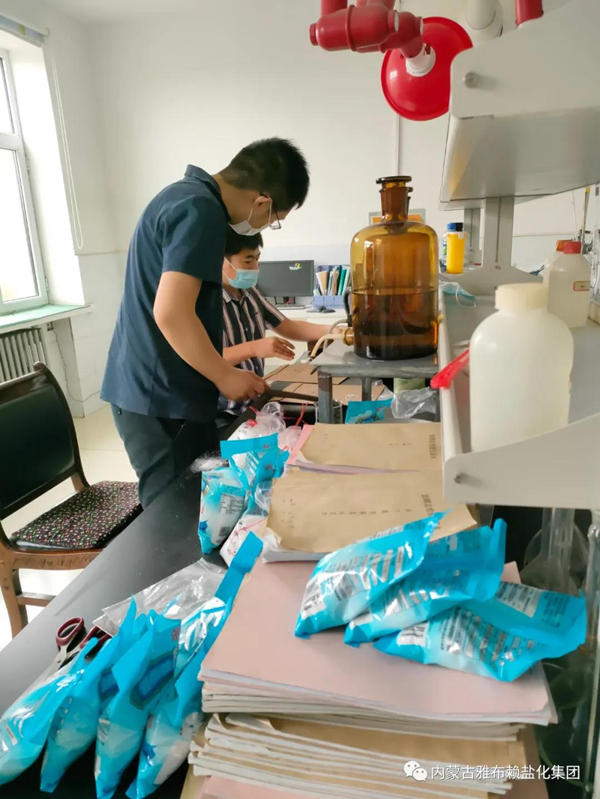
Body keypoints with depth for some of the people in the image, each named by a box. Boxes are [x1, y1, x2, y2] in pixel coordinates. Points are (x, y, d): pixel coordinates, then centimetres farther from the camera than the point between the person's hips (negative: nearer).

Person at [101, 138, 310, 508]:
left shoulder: (185, 194, 14)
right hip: (163, 398, -10)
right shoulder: (200, 212, -17)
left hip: (152, 389, 10)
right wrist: (226, 377, -12)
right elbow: (171, 313, -26)